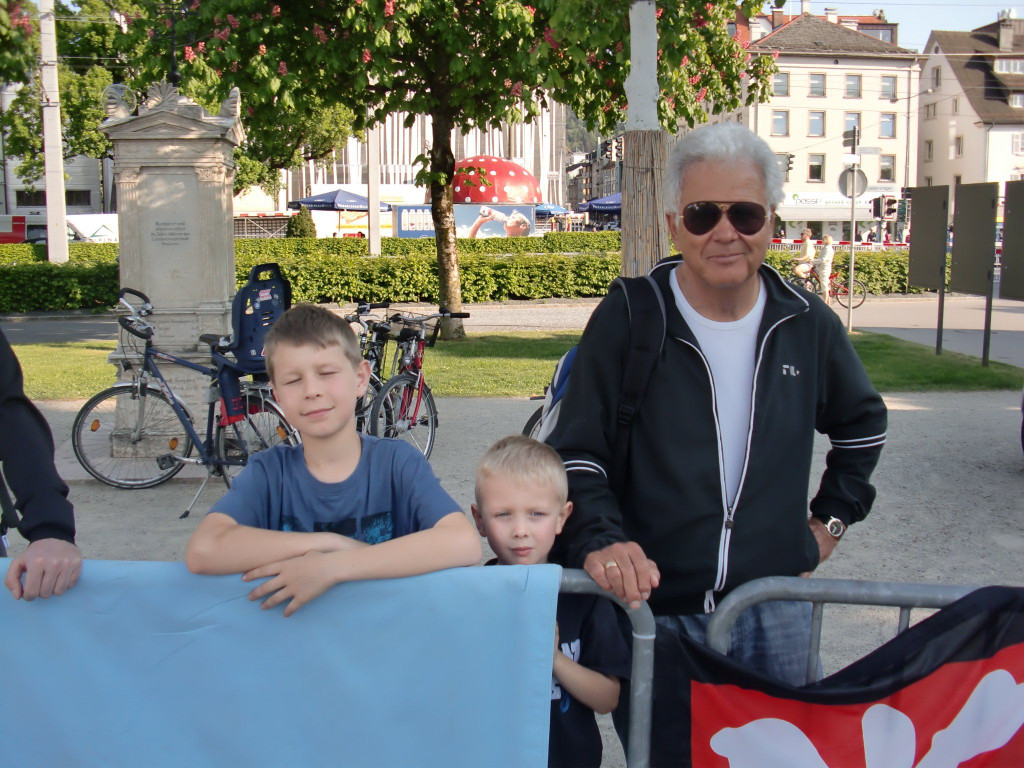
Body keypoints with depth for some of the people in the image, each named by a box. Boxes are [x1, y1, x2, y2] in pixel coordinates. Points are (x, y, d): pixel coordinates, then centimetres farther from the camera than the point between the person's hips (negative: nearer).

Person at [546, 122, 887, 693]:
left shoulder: (808, 324, 2)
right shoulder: (628, 320, -9)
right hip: (652, 607, -2)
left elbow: (863, 423, 21)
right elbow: (576, 452, -6)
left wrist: (832, 518, 15)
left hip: (775, 610, 3)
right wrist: (598, 539, -22)